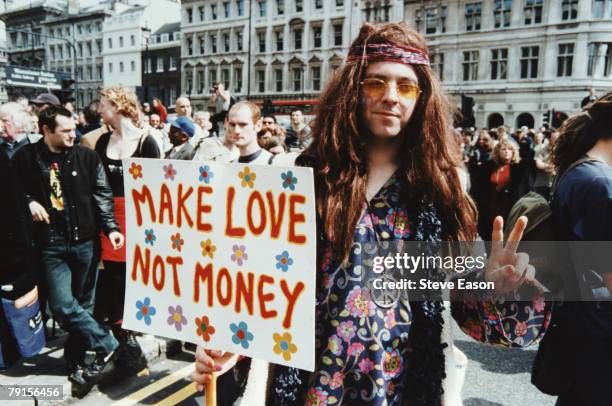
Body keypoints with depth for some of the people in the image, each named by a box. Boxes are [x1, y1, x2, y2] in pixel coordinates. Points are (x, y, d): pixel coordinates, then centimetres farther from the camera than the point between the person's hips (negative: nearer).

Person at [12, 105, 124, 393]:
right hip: (51, 244, 0)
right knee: (62, 305, -6)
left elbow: (102, 195, -1)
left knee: (82, 302, 9)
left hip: (85, 241, 1)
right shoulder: (25, 158, 0)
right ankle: (107, 345, 10)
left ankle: (75, 359, 25)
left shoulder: (86, 157, 1)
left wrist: (111, 227, -13)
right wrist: (28, 201, -9)